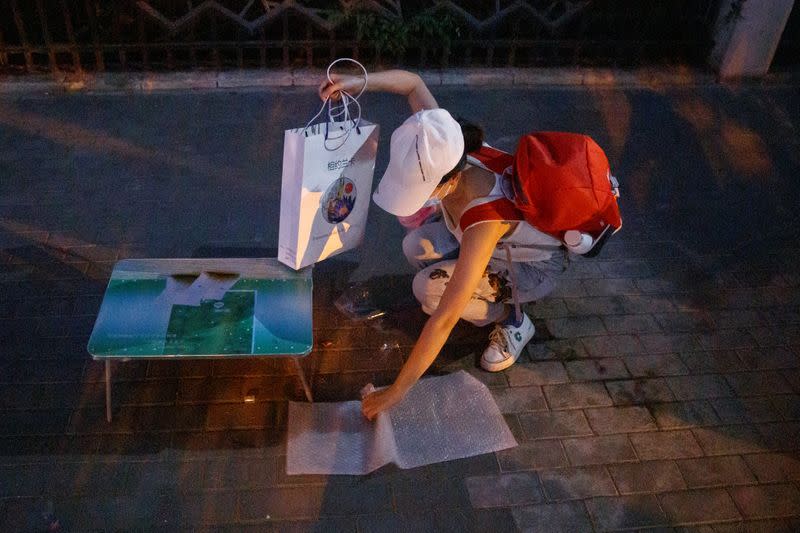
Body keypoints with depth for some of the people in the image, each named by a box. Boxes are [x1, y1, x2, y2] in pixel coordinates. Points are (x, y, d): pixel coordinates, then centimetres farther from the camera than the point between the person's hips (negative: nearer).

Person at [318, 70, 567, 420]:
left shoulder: (485, 217, -43)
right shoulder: (444, 151, -26)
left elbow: (444, 320, -41)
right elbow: (413, 82, -8)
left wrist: (395, 392, -36)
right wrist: (358, 82, -25)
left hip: (537, 266, -7)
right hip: (500, 243, 7)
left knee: (429, 288, -26)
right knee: (416, 247, -17)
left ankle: (512, 322, -1)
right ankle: (488, 292, 7)